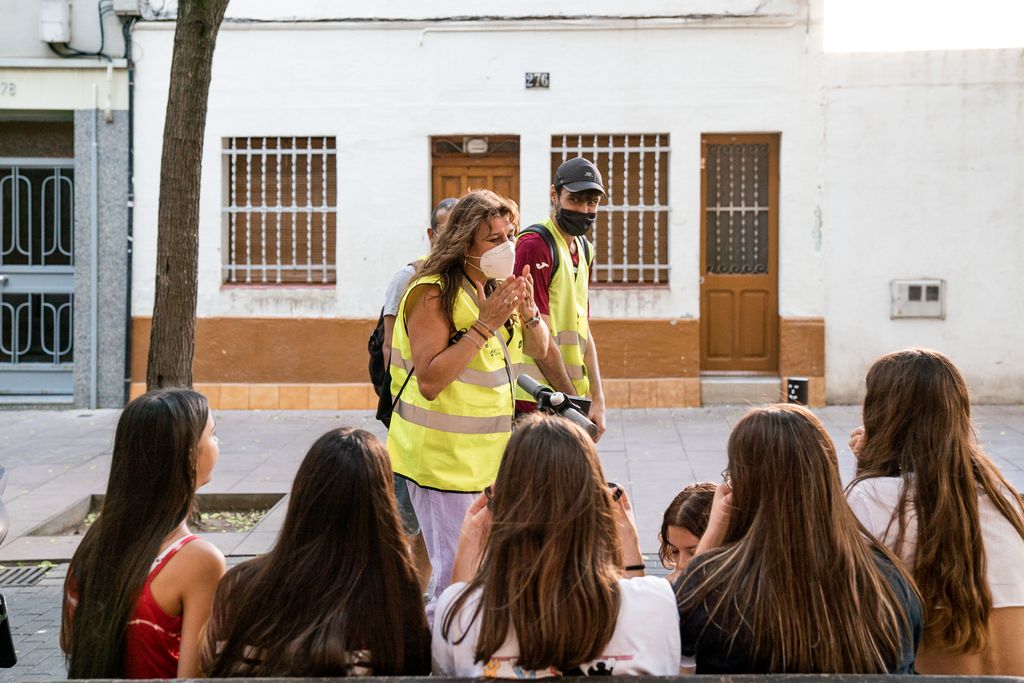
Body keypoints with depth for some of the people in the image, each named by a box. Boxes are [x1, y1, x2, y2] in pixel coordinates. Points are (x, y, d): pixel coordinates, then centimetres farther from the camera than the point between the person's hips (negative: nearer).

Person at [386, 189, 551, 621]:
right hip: (444, 458, -8)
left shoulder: (495, 288, 11)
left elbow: (538, 349, 16)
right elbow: (429, 382, -23)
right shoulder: (433, 294, -15)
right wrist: (485, 324, -25)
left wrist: (527, 312, -5)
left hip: (490, 452, 8)